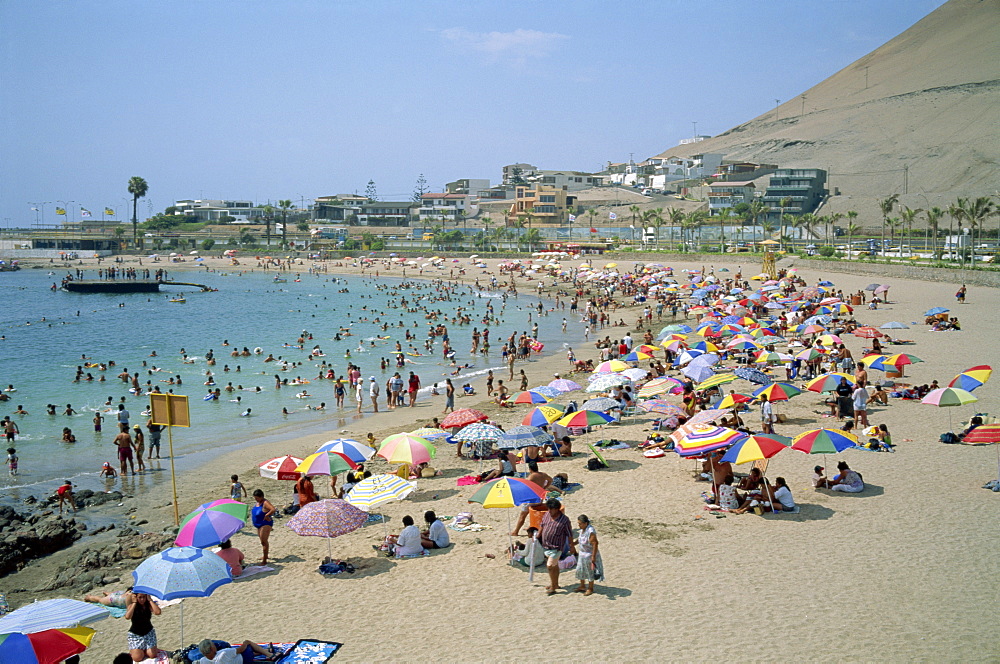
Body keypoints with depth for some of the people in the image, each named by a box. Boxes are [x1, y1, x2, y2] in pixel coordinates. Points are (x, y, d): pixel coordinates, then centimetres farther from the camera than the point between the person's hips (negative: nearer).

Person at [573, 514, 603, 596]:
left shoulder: (591, 532, -29)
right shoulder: (582, 529, -3)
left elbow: (595, 544, -27)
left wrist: (593, 557, -25)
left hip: (589, 555, -9)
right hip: (582, 553, 9)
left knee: (590, 571, 9)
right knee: (580, 570, 19)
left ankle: (590, 589, 27)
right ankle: (582, 586, 37)